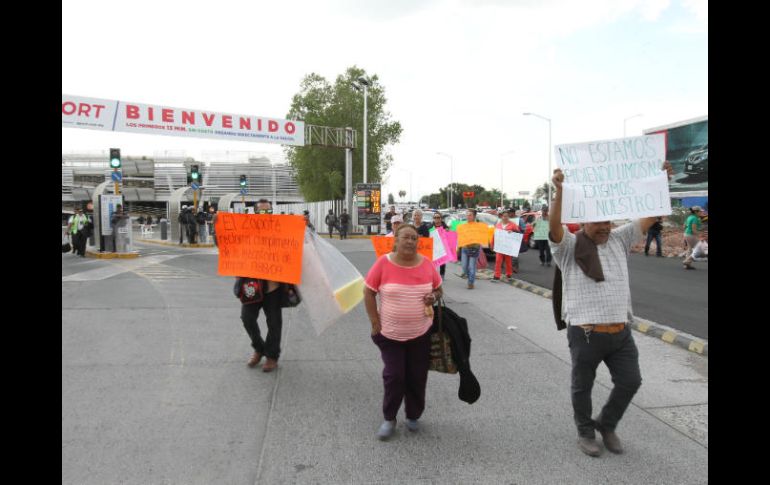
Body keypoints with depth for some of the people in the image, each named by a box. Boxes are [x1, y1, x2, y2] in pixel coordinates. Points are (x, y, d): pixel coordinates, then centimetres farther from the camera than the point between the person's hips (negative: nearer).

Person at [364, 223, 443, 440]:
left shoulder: (426, 263, -3)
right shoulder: (384, 263, -12)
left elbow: (438, 289, 11)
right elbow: (368, 293, -6)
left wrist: (434, 296, -12)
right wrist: (375, 323, -10)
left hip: (421, 333, 2)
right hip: (390, 333, -2)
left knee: (417, 377, 12)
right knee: (394, 376, 3)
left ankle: (413, 416, 33)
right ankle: (389, 418, 23)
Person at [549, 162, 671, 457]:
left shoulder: (619, 240, 10)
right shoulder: (569, 247, -6)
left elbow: (649, 218, 8)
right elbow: (554, 227, -25)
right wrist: (559, 191, -37)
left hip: (621, 332, 5)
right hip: (586, 333, -5)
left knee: (630, 382, 11)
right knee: (582, 386, 10)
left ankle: (606, 424, 35)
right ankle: (585, 432, 33)